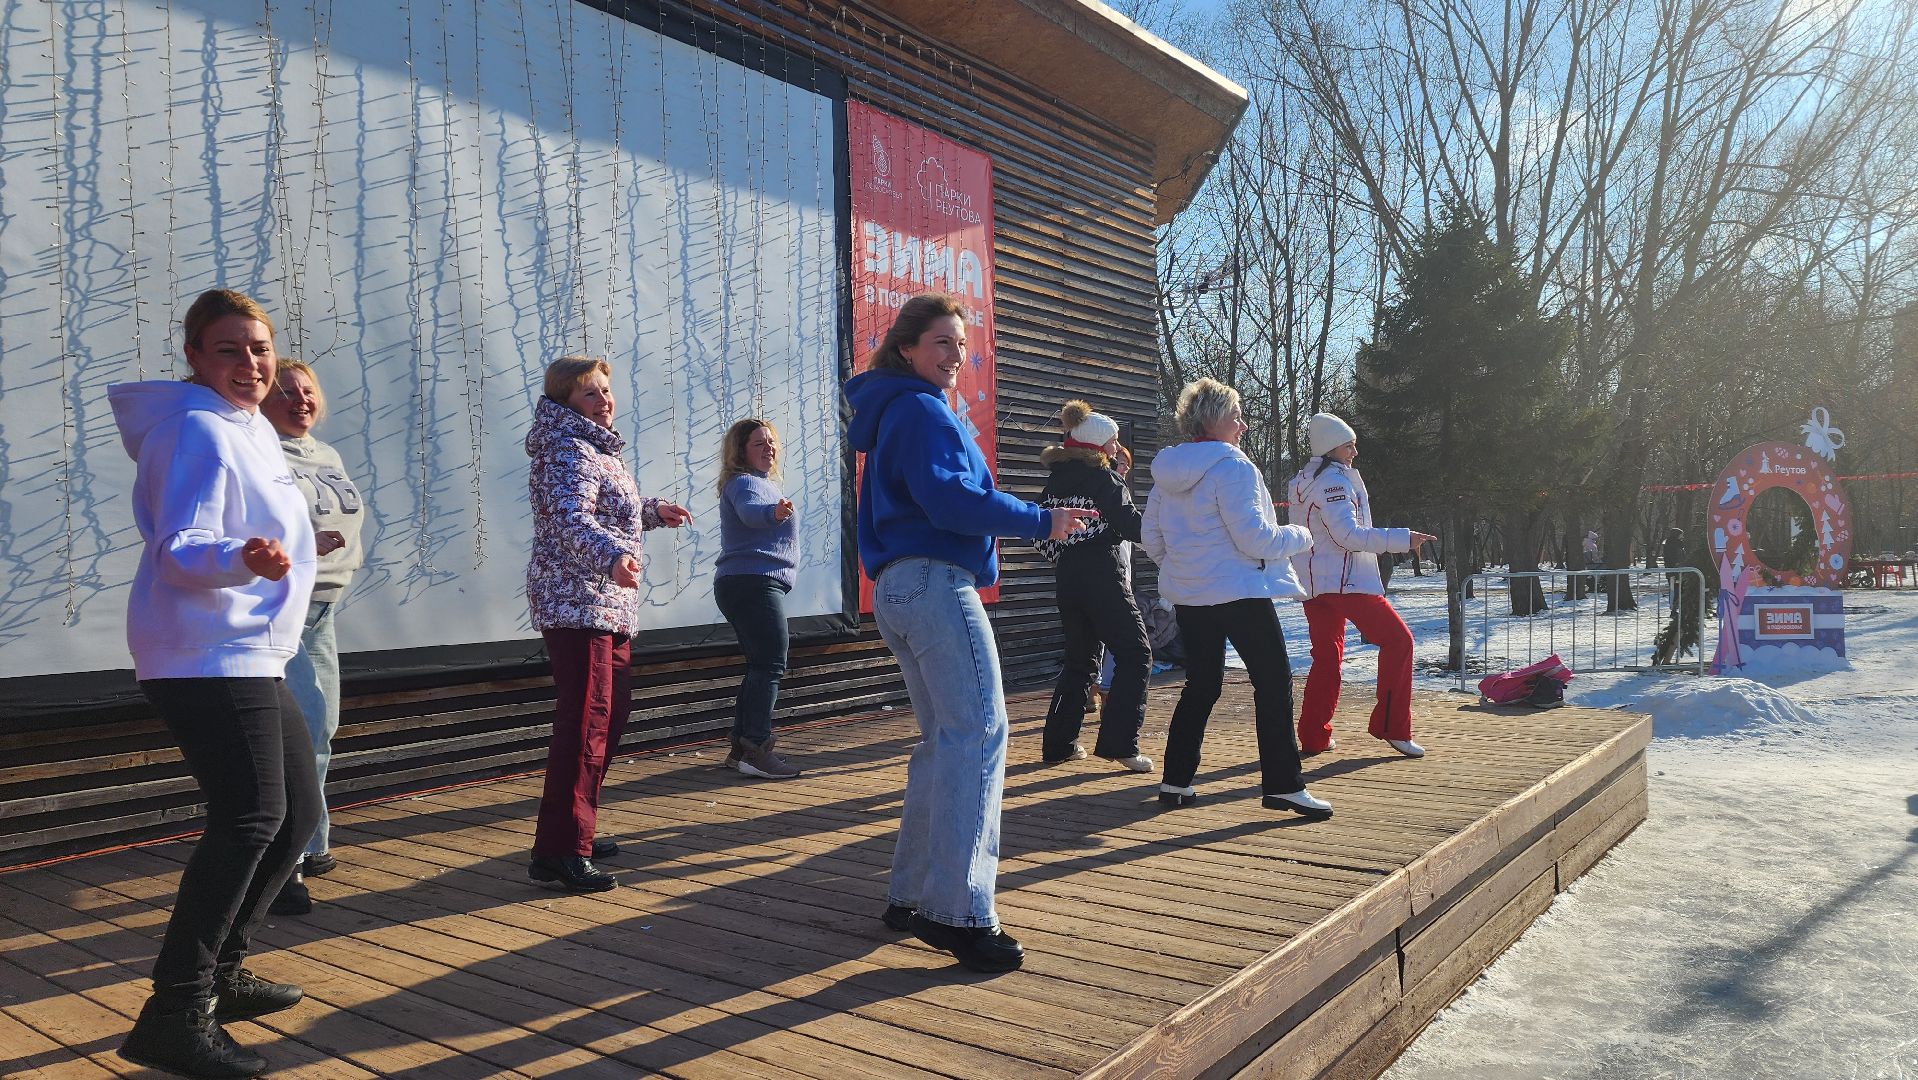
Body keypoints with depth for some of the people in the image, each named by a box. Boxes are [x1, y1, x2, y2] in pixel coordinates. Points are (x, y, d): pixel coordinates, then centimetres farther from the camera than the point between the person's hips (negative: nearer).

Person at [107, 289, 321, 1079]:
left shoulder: (250, 428, 15)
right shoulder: (199, 430, -14)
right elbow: (179, 550, -23)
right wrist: (242, 559, -42)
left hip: (249, 654, 10)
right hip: (209, 653, -10)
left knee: (297, 812, 14)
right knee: (250, 818, -19)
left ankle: (218, 973, 25)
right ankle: (174, 1015, -16)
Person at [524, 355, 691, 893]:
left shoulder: (597, 450, 20)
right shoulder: (568, 452, -13)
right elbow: (570, 520, -30)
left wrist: (654, 511, 26)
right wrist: (611, 556, -46)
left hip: (607, 605, 11)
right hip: (576, 602, -11)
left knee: (613, 712, 17)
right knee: (586, 722, -13)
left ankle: (574, 829, 29)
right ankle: (558, 853, -9)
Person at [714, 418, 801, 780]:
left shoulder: (761, 482, 23)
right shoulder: (746, 483, -10)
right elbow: (750, 511, -34)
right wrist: (774, 513, -53)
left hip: (742, 584, 11)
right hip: (755, 582, -11)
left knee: (760, 667, 13)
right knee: (770, 665, -17)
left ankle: (741, 747, 15)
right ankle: (756, 748, -21)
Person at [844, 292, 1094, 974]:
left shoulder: (891, 415, 23)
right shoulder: (922, 411, -8)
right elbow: (950, 497, -20)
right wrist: (1040, 522, -13)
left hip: (896, 590, 11)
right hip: (937, 583, -10)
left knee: (943, 739, 14)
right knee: (978, 737, -13)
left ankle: (911, 896, 17)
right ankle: (959, 912, -17)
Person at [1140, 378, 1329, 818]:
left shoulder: (1166, 472, 8)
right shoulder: (1232, 466, -15)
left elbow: (1150, 536, 13)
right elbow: (1254, 538, -18)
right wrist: (1300, 536, -1)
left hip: (1188, 595, 8)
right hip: (1239, 592, -8)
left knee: (1201, 684, 16)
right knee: (1274, 681, 1)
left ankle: (1176, 781, 17)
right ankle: (1283, 785, 1)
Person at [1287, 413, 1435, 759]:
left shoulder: (1302, 482, 18)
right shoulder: (1334, 480, -11)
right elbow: (1348, 533, -21)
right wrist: (1403, 539, -21)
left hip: (1312, 584, 9)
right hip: (1344, 579, -9)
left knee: (1327, 657, 13)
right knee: (1397, 639, -2)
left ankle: (1313, 737, 10)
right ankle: (1393, 726, -3)